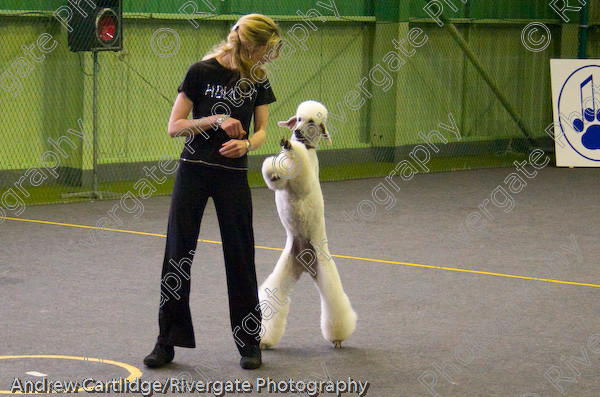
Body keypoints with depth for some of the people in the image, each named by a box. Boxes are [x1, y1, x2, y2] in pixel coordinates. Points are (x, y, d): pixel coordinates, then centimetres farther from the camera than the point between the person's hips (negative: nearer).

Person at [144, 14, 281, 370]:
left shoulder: (258, 79, 3)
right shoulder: (202, 72, -8)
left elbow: (261, 130, 7)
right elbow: (175, 127, -6)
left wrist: (246, 144, -15)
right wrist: (215, 120, -19)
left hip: (233, 175, 2)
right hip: (193, 171, -2)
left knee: (240, 257, 3)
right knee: (178, 255, 0)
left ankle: (250, 342, 14)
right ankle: (167, 342, 10)